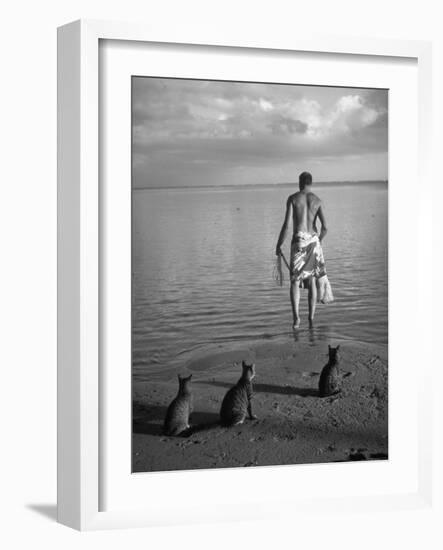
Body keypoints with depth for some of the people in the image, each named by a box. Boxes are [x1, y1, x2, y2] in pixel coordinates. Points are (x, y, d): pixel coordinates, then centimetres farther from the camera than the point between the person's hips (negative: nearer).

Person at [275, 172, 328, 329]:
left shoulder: (292, 198, 0)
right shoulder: (317, 201, 6)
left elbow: (286, 224, -6)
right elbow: (324, 227, 1)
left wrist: (278, 245, 3)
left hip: (299, 241, -2)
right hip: (313, 240, 2)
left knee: (295, 281, 0)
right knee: (312, 281, 12)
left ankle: (296, 317, -18)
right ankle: (311, 319, 11)